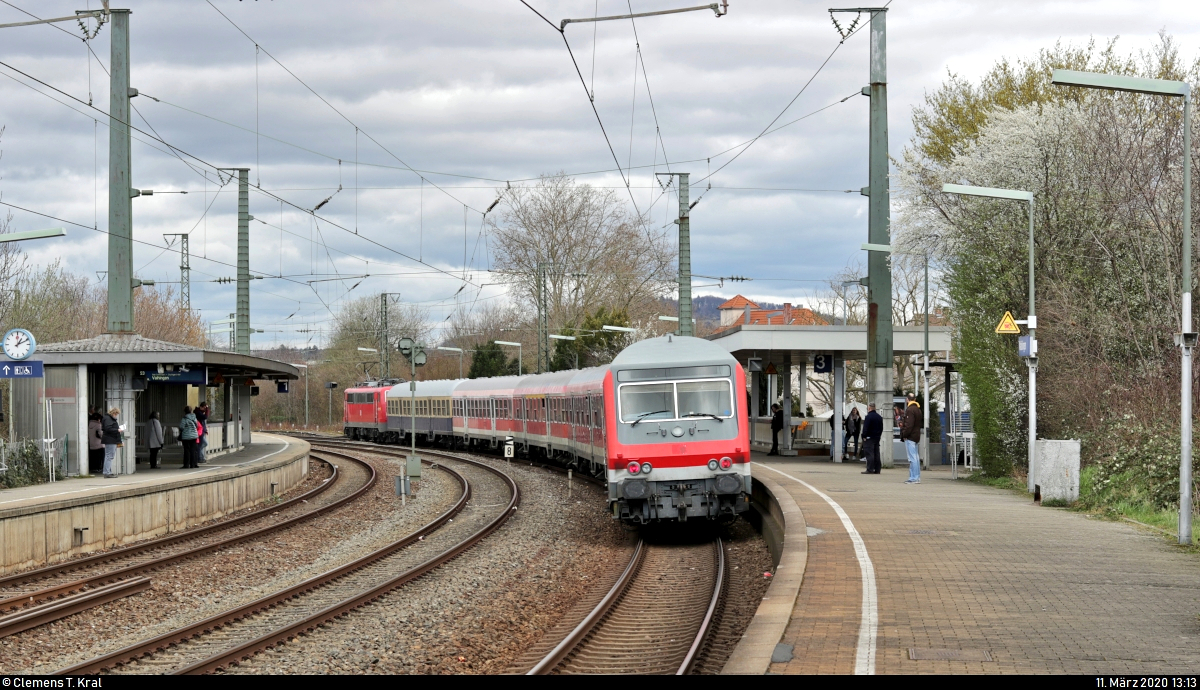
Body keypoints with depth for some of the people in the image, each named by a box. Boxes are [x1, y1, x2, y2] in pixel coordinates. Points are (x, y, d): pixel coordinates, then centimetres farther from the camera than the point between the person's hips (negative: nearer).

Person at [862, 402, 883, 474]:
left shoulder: (869, 417, -13)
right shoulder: (879, 417, 13)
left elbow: (865, 428, -17)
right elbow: (881, 428, 19)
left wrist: (864, 436, -12)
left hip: (869, 438, -8)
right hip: (877, 437, 8)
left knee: (869, 454, -8)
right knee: (876, 454, 10)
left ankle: (870, 469, -11)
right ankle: (877, 469, 10)